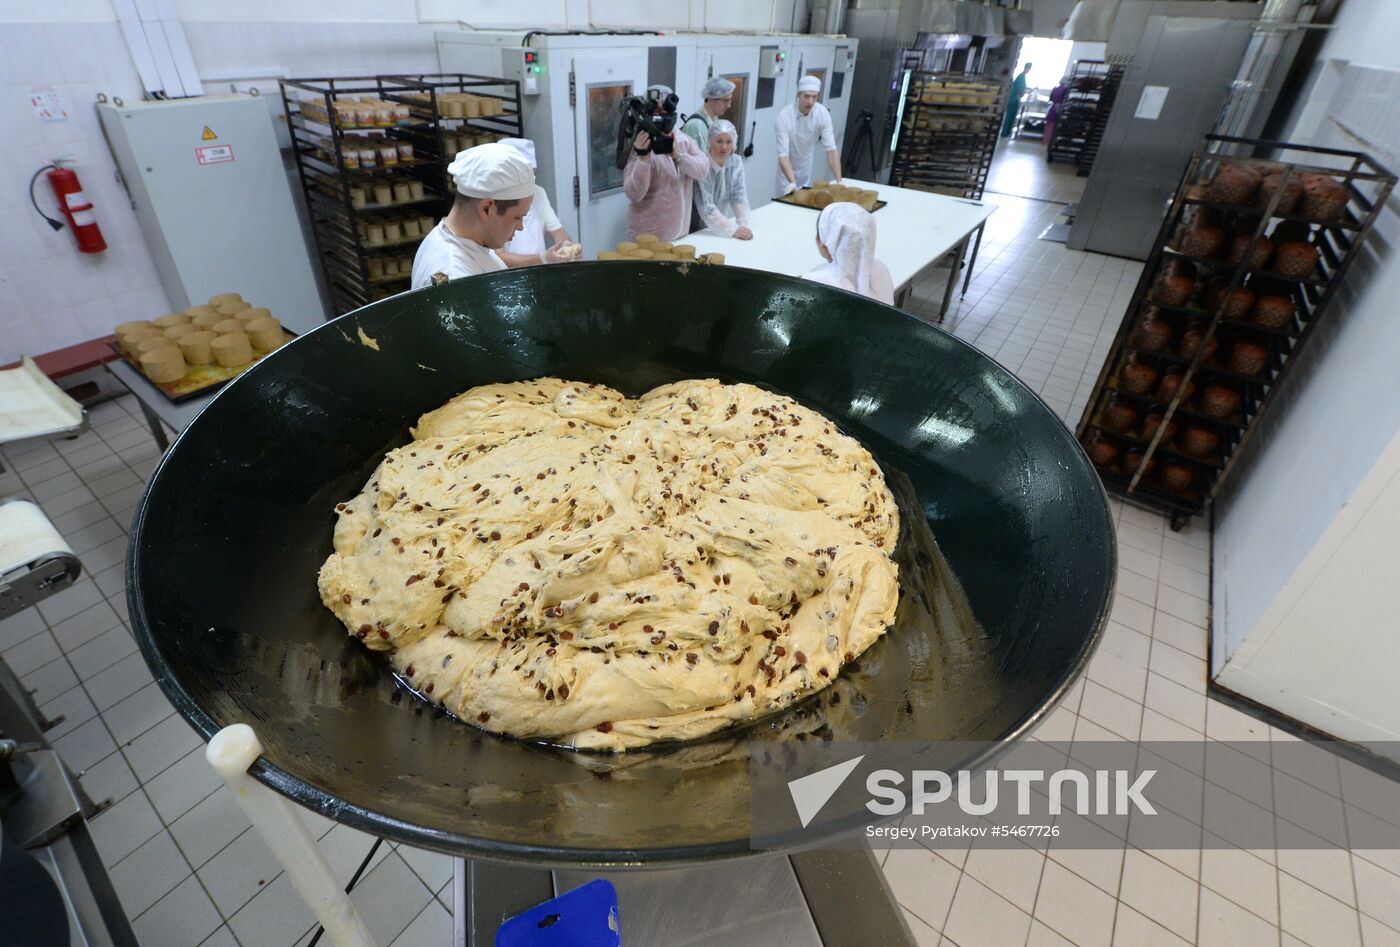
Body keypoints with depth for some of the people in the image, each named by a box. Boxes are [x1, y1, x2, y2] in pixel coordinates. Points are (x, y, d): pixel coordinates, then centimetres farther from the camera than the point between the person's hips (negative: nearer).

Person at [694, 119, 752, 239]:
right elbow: (706, 208, -23)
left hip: (723, 224, 4)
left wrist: (743, 226, -18)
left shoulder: (736, 162, -1)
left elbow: (739, 197, -3)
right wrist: (733, 230, -27)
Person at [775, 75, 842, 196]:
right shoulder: (785, 115, -26)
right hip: (787, 168, -3)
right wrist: (792, 182, -44)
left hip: (807, 168, 3)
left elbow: (831, 149, -18)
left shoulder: (823, 113, -17)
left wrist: (839, 181, -27)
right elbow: (783, 153, -30)